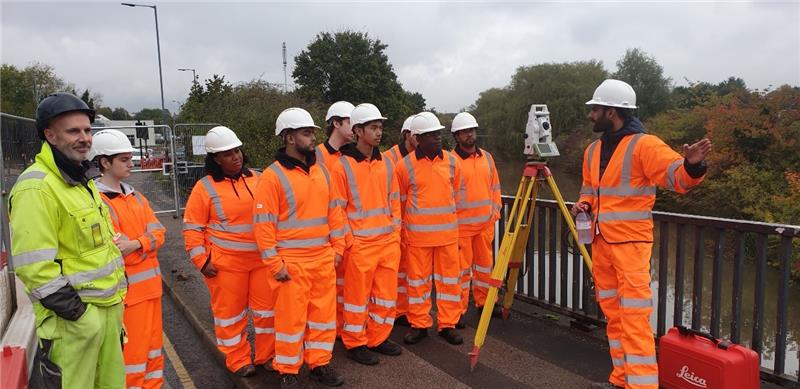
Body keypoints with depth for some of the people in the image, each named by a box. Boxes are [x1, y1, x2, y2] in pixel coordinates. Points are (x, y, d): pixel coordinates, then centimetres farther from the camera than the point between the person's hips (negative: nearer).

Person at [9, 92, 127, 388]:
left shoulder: (81, 180, 12)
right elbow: (34, 267, -23)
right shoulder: (36, 187, -17)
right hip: (73, 316, -8)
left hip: (107, 306, 9)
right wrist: (76, 313, -18)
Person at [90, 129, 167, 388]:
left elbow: (158, 232, 1)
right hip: (127, 288, -7)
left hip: (150, 282, 7)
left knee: (153, 344, 18)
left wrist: (135, 244, -15)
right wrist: (147, 243, -10)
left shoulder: (135, 196, 10)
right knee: (132, 350, 1)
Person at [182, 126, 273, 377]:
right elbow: (192, 227, -3)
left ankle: (267, 355, 28)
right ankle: (238, 360, 26)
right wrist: (201, 260, -9)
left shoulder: (256, 178, 5)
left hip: (262, 258, 4)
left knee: (266, 307, 11)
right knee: (230, 311, 8)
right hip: (226, 262, -3)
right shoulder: (205, 187, -6)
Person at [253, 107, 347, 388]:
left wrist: (337, 247, 8)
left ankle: (319, 363, 31)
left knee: (324, 312, 14)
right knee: (291, 317, 5)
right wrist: (275, 264, -14)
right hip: (292, 261, -6)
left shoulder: (321, 171, 8)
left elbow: (333, 210, 13)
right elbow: (263, 223, -13)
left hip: (323, 258, 6)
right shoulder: (272, 176, -12)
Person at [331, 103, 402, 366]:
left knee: (386, 294, 13)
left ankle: (378, 339, 30)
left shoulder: (386, 163, 9)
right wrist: (348, 239, -10)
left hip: (389, 241, 6)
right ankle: (355, 344, 22)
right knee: (358, 295, 6)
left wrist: (396, 230, 11)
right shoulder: (343, 165, -8)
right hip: (361, 244, -6)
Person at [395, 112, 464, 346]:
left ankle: (448, 324, 21)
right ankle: (419, 325, 21)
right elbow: (400, 200, 6)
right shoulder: (406, 165, -6)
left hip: (448, 234, 3)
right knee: (418, 280, 7)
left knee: (449, 279, 8)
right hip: (417, 235, -2)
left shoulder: (452, 162, 4)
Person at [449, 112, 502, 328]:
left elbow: (495, 186, 17)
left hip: (485, 222, 6)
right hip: (460, 224, -5)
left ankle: (484, 301, 29)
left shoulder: (486, 157, 11)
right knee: (462, 267, -1)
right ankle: (459, 310, 9)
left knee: (485, 263, 14)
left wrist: (495, 209, 9)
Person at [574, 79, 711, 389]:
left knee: (634, 316, -7)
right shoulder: (593, 150, 13)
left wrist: (691, 165, -43)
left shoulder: (644, 145, -11)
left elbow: (677, 178, -21)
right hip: (600, 242, 8)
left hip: (630, 242, -8)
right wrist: (585, 203, 3)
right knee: (612, 313, 14)